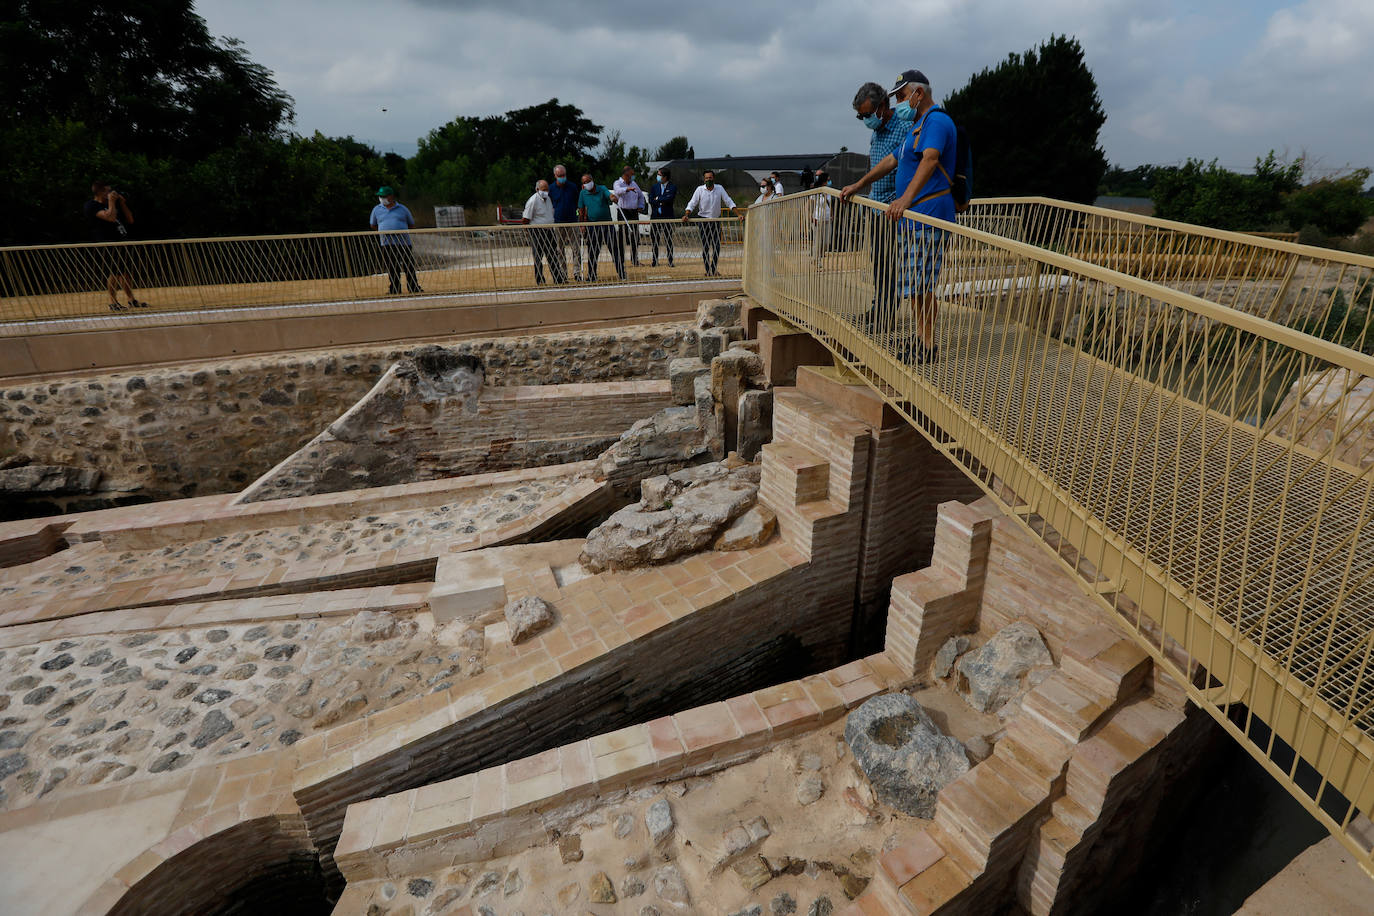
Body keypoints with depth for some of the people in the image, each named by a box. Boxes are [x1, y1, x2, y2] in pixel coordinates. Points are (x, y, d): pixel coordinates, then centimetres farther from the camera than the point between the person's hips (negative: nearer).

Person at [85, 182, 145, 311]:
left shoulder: (115, 203, 16)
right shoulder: (91, 206, -7)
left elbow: (130, 220, 14)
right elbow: (110, 217, -22)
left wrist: (122, 203, 6)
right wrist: (111, 202, -10)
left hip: (121, 242, 7)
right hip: (106, 244, -7)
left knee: (126, 272, 9)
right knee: (114, 273, -12)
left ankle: (132, 301, 16)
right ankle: (113, 303, -6)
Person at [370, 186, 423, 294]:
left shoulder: (402, 209, 8)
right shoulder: (377, 209, 12)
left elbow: (412, 225, 16)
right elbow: (373, 225, 24)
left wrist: (400, 231, 9)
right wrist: (384, 231, 14)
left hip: (404, 243, -1)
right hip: (387, 245, 1)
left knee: (409, 267, -1)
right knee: (392, 270, 2)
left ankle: (415, 289, 6)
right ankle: (394, 290, 7)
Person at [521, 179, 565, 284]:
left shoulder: (548, 199, 11)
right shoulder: (533, 201, -13)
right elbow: (525, 220, -13)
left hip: (549, 231, 8)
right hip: (537, 232, -8)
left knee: (553, 257, 10)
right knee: (538, 258, -1)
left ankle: (559, 279, 16)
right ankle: (540, 281, 5)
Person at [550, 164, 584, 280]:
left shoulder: (573, 187, 6)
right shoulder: (551, 188, 2)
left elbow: (578, 203, 15)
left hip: (572, 222, 1)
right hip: (558, 224, -1)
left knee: (577, 249, -4)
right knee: (559, 251, 3)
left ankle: (577, 273, 1)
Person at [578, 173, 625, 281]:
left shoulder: (602, 189, 1)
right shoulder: (583, 193, 6)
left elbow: (610, 195, -18)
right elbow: (581, 209, 10)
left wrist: (613, 198, -41)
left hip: (607, 223, -1)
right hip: (592, 226, 1)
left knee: (615, 248, -3)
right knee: (592, 252, 3)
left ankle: (621, 273, 5)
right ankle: (591, 275, 13)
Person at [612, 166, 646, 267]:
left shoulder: (633, 183, 17)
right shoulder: (618, 183, -3)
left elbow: (641, 195, 31)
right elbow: (618, 190, -28)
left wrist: (640, 206, 16)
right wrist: (628, 189, -46)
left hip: (634, 213, 6)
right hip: (623, 212, -6)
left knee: (635, 237, 7)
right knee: (623, 236, -8)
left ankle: (634, 259, 17)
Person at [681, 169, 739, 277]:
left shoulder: (719, 188, 0)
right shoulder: (699, 190, -4)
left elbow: (729, 202, 0)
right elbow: (692, 204, -5)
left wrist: (738, 215, -9)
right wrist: (686, 215, -22)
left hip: (716, 220, 2)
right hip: (703, 221, -2)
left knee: (716, 246, -1)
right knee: (705, 247, 0)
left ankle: (713, 269, 11)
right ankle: (708, 271, 8)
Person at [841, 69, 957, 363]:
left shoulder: (936, 121, -10)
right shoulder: (918, 125, 25)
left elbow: (930, 160, -28)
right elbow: (892, 161, 33)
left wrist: (905, 198, -43)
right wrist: (857, 186, 33)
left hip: (927, 216, -11)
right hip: (911, 217, 11)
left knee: (920, 284, -11)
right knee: (914, 283, 13)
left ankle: (929, 347, -6)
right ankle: (920, 338, 21)